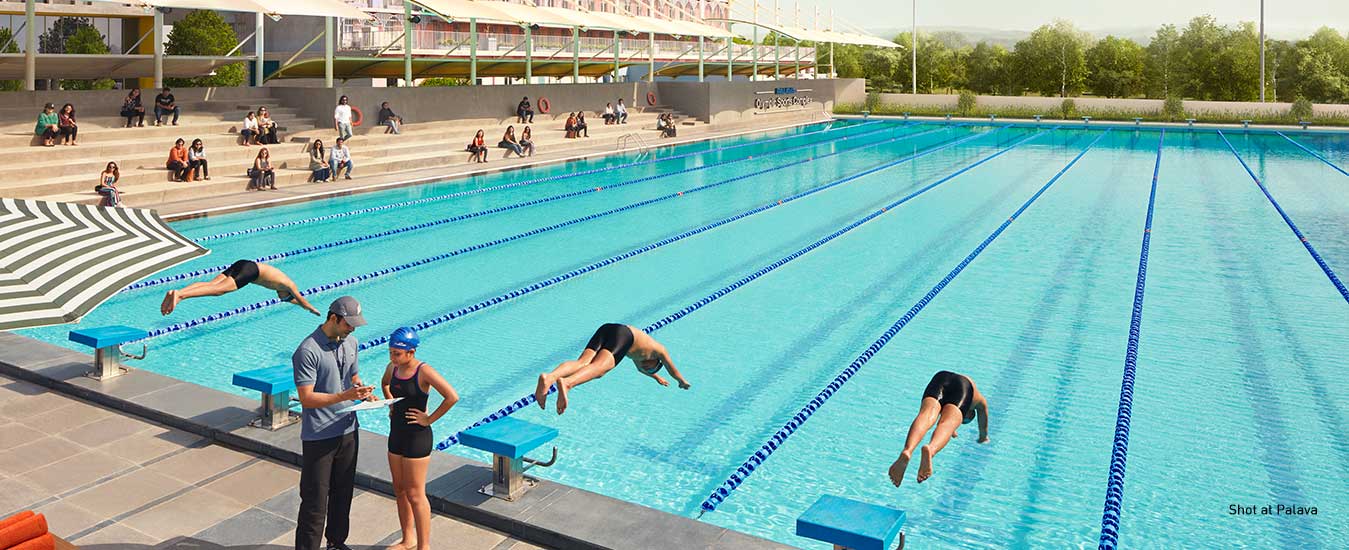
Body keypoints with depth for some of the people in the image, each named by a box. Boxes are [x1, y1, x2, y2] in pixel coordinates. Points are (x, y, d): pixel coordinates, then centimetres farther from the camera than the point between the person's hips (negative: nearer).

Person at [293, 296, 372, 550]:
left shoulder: (350, 343, 5)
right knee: (315, 500, -1)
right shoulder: (308, 351, -19)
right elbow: (306, 398, -22)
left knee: (343, 492, 20)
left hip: (348, 431, 7)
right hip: (319, 436, -7)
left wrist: (363, 392, -3)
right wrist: (345, 396, -29)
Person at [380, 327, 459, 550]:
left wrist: (429, 419, -20)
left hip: (417, 436, -8)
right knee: (400, 490, 17)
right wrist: (391, 404, 11)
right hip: (396, 433, 8)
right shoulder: (392, 367, 1)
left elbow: (452, 397, -27)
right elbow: (385, 384, 27)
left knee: (415, 494, -1)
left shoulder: (423, 371, -20)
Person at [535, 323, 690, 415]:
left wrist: (656, 377, 83)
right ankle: (567, 383, -58)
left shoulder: (637, 353, 48)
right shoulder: (659, 350, 35)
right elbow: (673, 371, 49)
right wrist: (683, 383, 69)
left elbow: (639, 367, 67)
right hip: (623, 334, -6)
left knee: (581, 363, -19)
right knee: (599, 367, -28)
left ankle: (550, 377, -49)